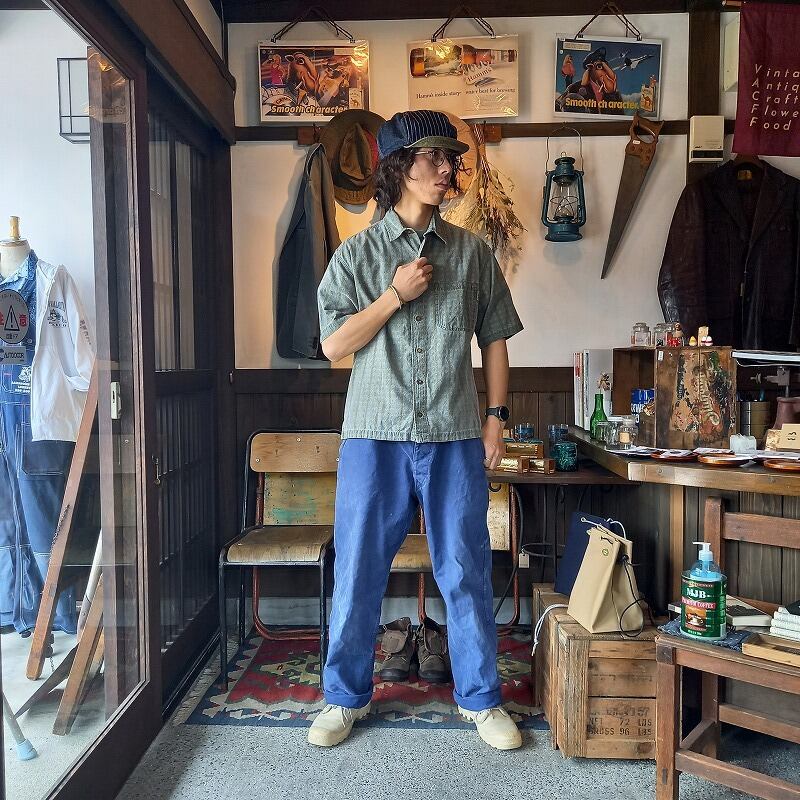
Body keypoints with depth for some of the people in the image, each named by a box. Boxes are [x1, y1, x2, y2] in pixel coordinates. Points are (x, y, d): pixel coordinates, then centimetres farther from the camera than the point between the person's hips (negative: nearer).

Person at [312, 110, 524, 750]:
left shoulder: (473, 252, 7)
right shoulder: (358, 254, 3)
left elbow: (495, 340, 10)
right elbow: (335, 344, -2)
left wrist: (496, 419, 4)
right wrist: (397, 294, -10)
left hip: (455, 439, 1)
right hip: (375, 438, 0)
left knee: (466, 573, 8)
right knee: (359, 573, 7)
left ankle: (481, 698, 28)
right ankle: (346, 697, 28)